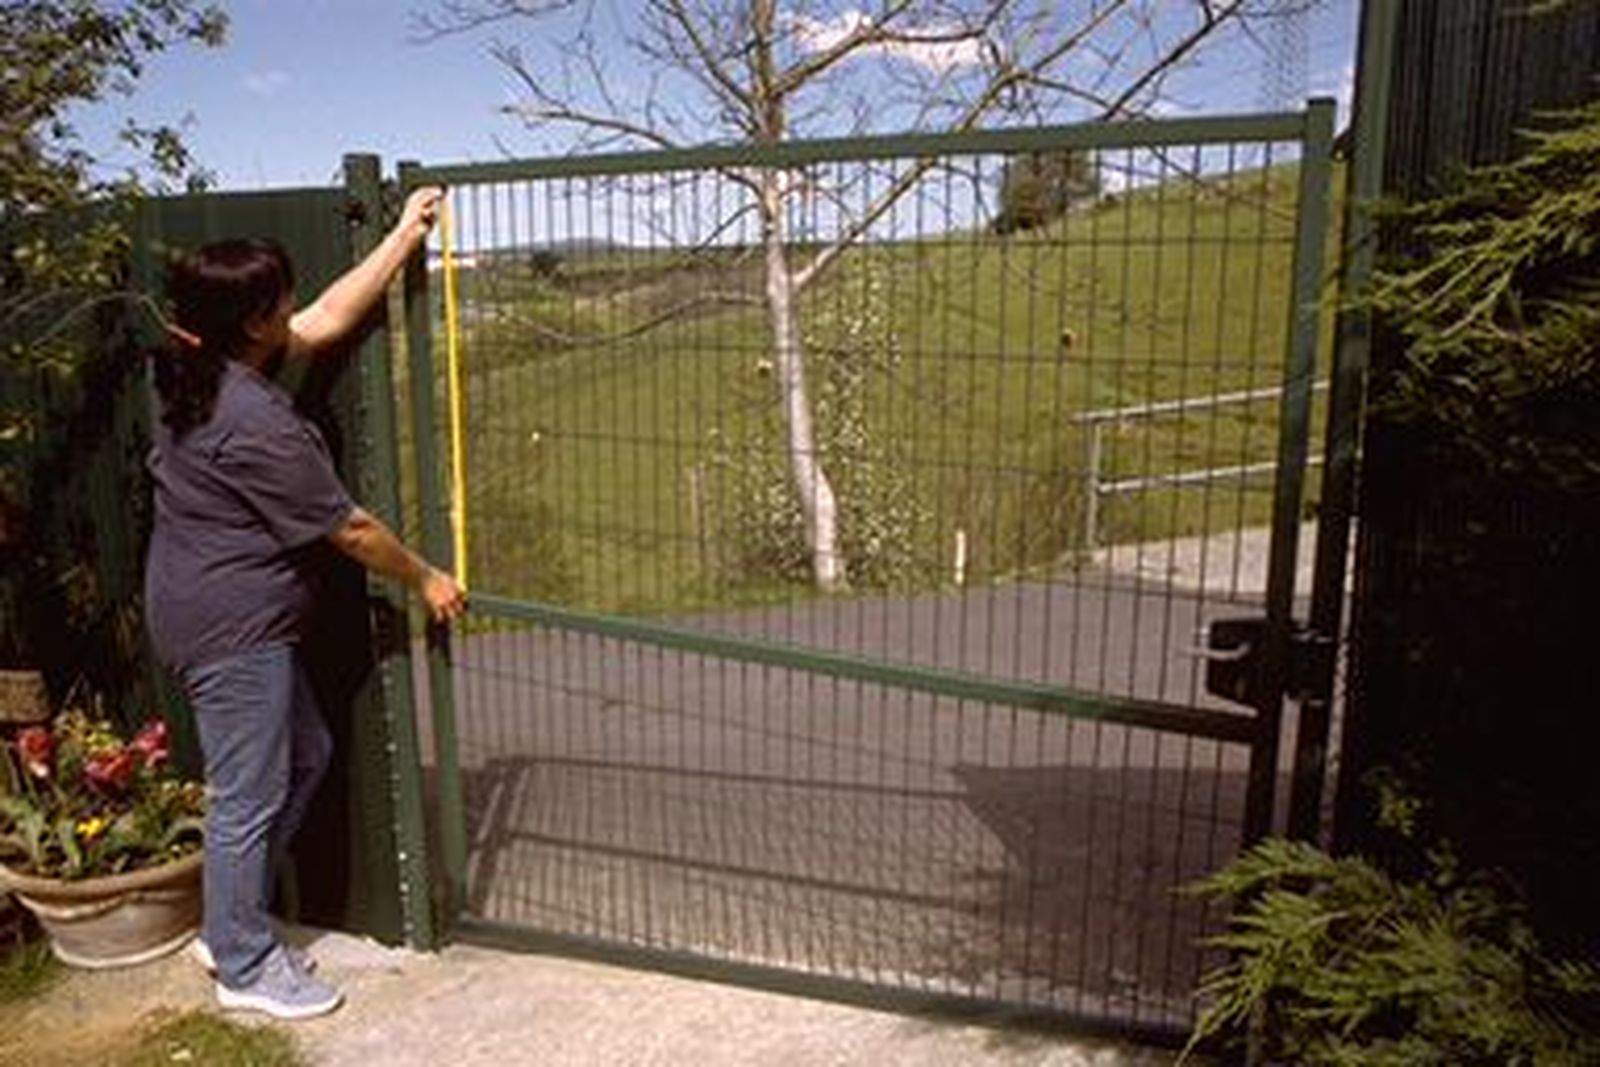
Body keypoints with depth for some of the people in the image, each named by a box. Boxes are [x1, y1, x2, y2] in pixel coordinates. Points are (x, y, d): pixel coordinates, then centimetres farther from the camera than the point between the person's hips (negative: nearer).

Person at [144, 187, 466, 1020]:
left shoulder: (205, 372, 4)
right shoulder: (254, 421, -26)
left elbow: (327, 322, 11)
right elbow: (347, 528, -18)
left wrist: (404, 237, 12)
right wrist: (425, 579, -3)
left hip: (235, 619, 10)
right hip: (231, 628, -10)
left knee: (305, 756, 20)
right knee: (249, 796, 4)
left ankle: (229, 924, 33)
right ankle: (245, 966, 23)